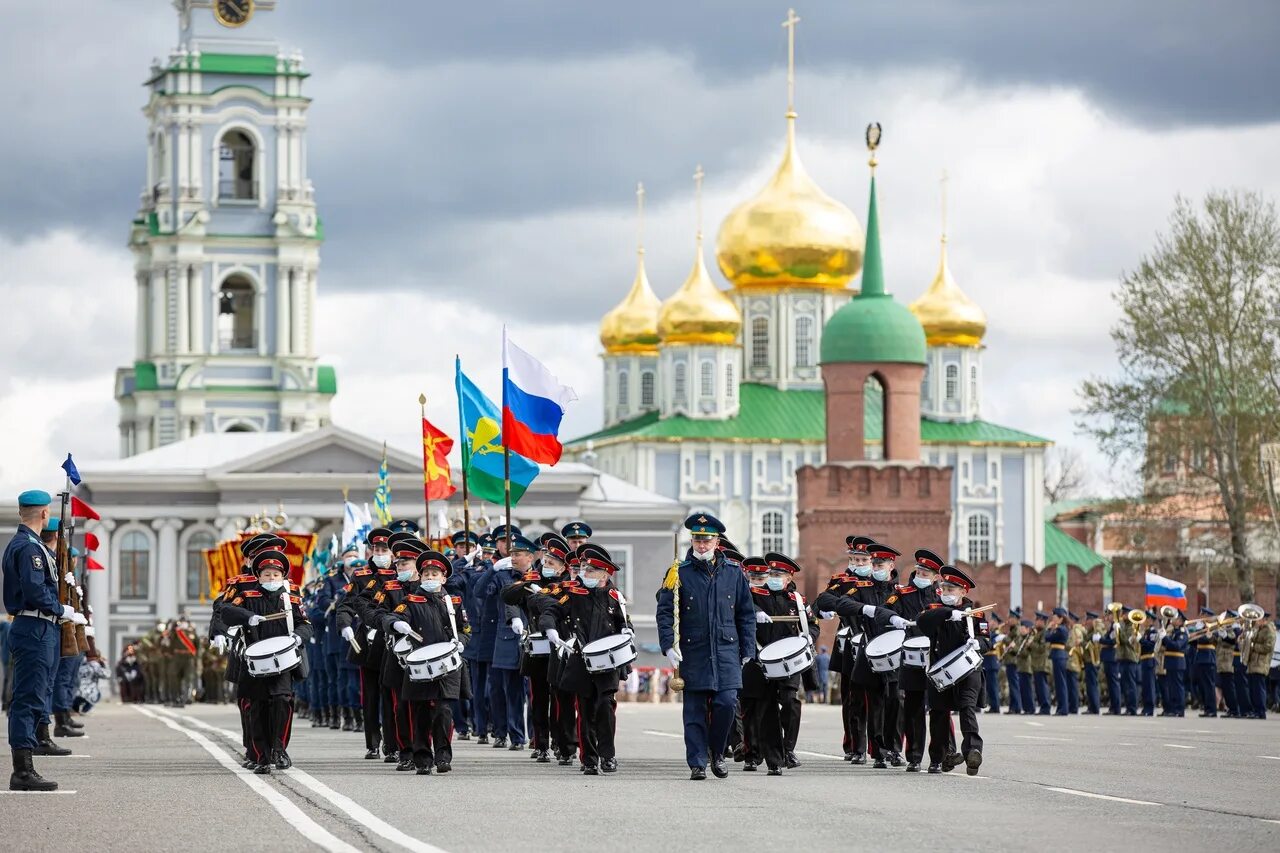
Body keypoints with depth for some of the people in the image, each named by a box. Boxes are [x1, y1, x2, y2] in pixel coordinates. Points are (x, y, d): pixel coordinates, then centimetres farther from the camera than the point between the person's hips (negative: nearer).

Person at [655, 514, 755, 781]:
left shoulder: (734, 572, 8)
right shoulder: (679, 573, 1)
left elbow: (746, 615, 13)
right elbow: (665, 612, -2)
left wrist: (747, 649, 8)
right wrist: (668, 645, -13)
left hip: (726, 651, 1)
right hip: (692, 653, -1)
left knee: (727, 703, -8)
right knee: (695, 710, 0)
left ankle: (716, 752, 14)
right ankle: (697, 763, 5)